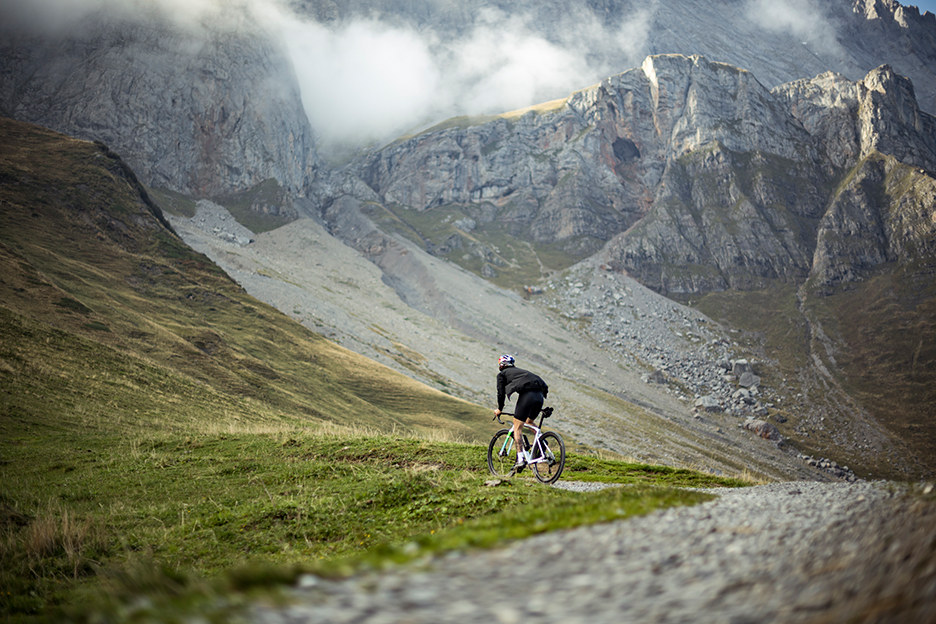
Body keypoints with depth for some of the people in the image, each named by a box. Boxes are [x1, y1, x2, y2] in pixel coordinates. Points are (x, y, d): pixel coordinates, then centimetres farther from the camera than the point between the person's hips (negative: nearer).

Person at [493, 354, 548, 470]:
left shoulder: (502, 374, 18)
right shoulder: (520, 371, 35)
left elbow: (501, 393, 15)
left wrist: (499, 409, 28)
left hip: (526, 395, -6)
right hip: (540, 395, 6)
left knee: (517, 428, 2)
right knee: (530, 421, 29)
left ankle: (521, 458, -10)